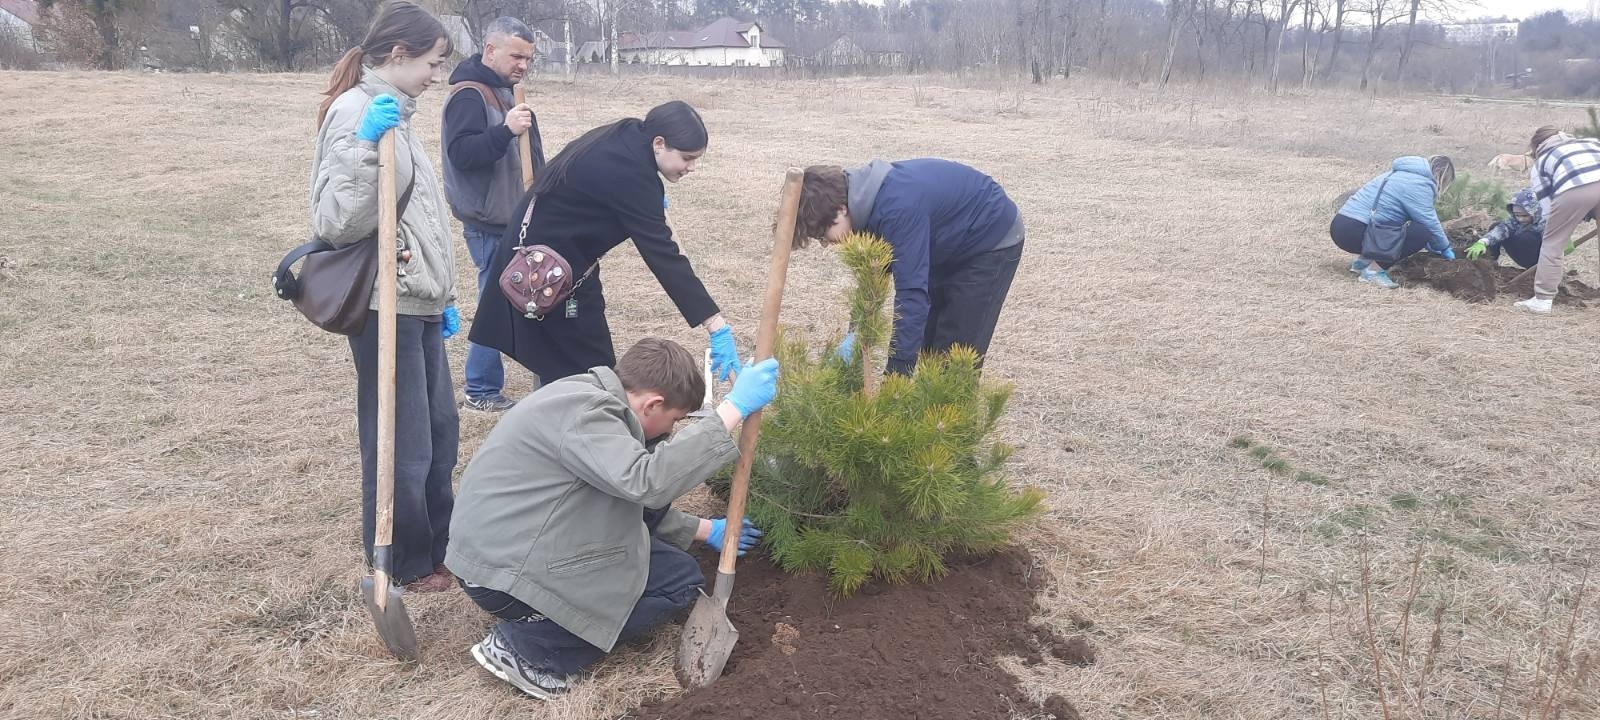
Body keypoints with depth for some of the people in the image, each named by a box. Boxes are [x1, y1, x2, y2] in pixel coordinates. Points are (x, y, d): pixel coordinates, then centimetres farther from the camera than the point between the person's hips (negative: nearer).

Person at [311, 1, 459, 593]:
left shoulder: (395, 114, 15)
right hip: (387, 306, -9)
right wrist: (364, 145, -32)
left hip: (419, 303, 9)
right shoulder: (355, 113, -14)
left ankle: (438, 545, 32)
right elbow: (338, 222, -22)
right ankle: (405, 567, 19)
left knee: (439, 431, 17)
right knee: (402, 445, 2)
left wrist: (442, 296, 21)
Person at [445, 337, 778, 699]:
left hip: (504, 547, 10)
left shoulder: (587, 395, 9)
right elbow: (646, 481, -36)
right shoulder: (584, 413, -21)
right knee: (681, 580, -5)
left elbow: (632, 493, 19)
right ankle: (523, 645, -6)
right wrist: (734, 407, -32)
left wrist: (705, 530, 22)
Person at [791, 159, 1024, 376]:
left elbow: (912, 293, -40)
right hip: (952, 243, 9)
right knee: (926, 342, 10)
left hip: (992, 241, -9)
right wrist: (856, 333, -5)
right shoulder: (865, 200, -10)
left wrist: (896, 375, -39)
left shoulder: (897, 209, -39)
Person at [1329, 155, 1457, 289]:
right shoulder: (1419, 184, -9)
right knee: (1420, 233, -13)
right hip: (1354, 233, -10)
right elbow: (1430, 224, -6)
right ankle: (1373, 271, -9)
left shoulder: (1406, 174, 22)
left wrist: (1433, 247, 35)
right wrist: (1445, 249, 11)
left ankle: (1363, 260, 15)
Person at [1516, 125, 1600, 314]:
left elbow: (1548, 208, 27)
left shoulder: (1540, 162, 31)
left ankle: (1542, 300, 14)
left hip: (1574, 187, -3)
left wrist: (1564, 240, 35)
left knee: (1552, 243, 13)